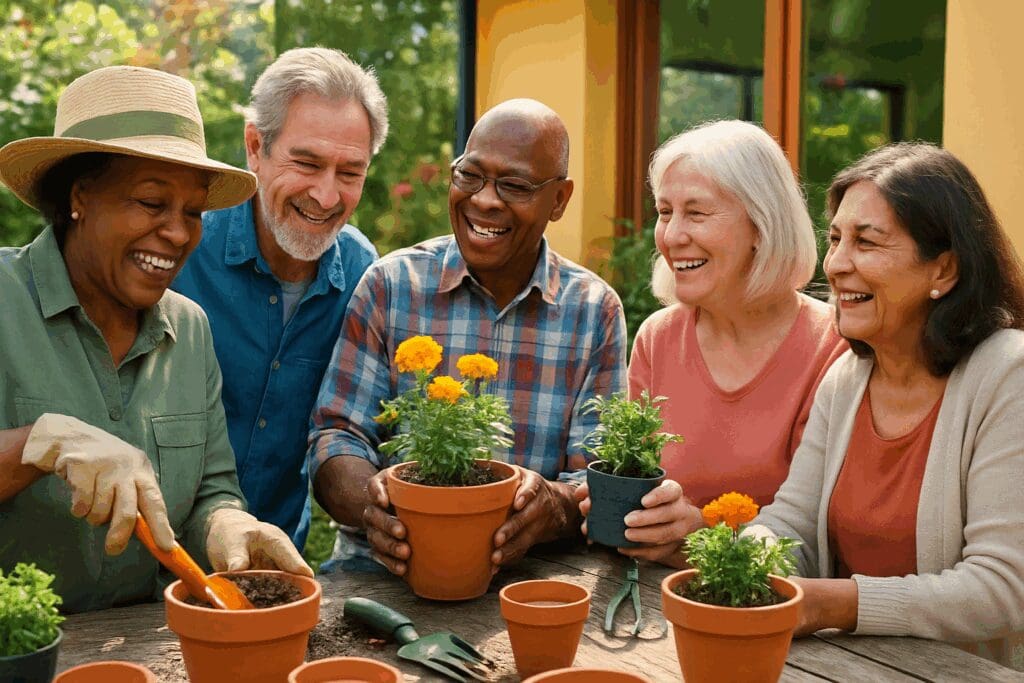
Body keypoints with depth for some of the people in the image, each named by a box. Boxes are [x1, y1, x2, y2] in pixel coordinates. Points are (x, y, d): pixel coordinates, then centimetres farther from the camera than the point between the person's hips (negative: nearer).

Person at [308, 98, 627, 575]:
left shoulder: (597, 311, 5)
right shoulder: (392, 285, 2)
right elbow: (337, 434, -1)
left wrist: (554, 505, -24)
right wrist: (369, 498, -25)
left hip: (527, 575, 3)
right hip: (391, 570, -2)